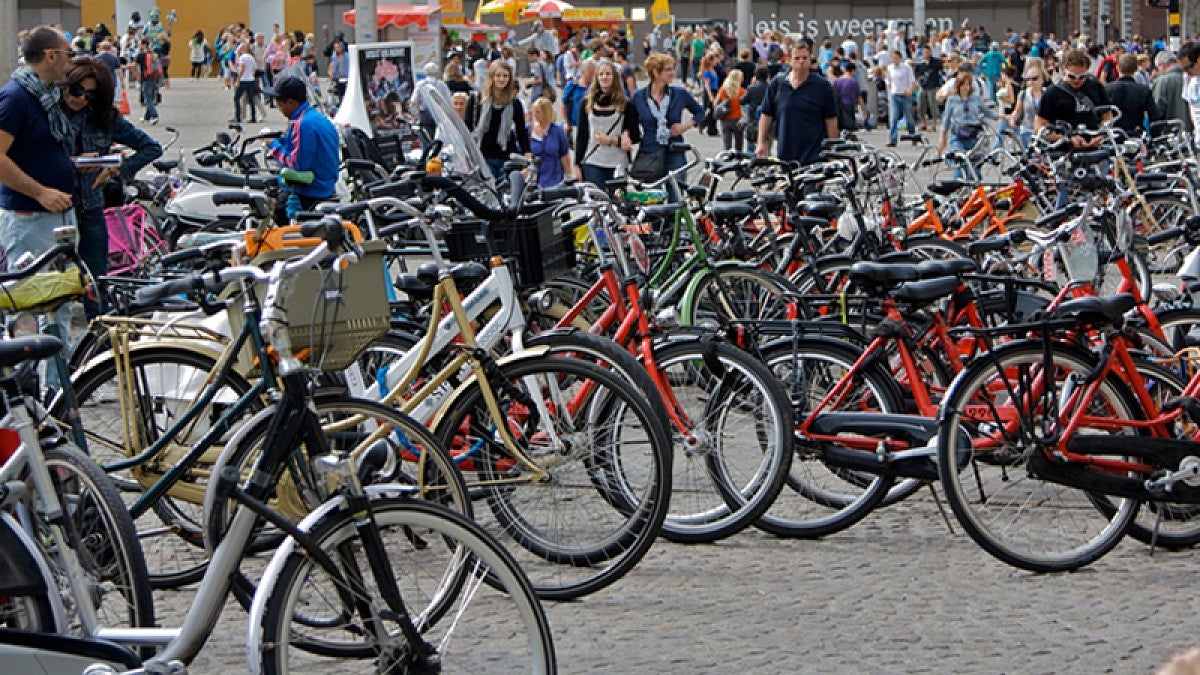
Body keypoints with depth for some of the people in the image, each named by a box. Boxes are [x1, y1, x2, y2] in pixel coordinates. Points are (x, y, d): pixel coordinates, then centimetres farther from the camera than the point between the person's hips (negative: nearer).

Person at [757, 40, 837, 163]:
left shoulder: (822, 86, 1)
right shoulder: (777, 84, 8)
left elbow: (831, 119, 2)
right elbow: (766, 115, 12)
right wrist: (761, 143, 5)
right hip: (785, 155, 3)